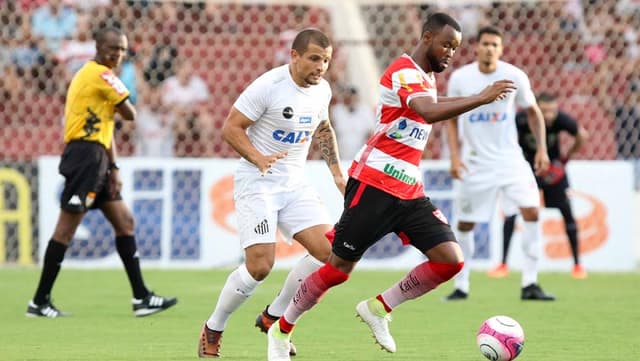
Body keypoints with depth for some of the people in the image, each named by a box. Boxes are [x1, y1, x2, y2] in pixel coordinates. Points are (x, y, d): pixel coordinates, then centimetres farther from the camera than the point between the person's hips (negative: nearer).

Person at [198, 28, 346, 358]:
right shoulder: (268, 86, -18)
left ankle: (274, 317, 11)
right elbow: (231, 127, -16)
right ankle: (213, 329, 5)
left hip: (295, 184, 7)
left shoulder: (322, 90, 4)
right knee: (260, 265, -18)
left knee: (328, 252, -8)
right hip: (257, 183, -7)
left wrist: (336, 172, 17)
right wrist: (258, 158, -30)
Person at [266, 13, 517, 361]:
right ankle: (281, 331, 18)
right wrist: (481, 98, -39)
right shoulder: (404, 72, -16)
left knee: (451, 259, -7)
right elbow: (431, 112, -34)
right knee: (338, 269, -2)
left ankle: (378, 309, 8)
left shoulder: (426, 77, 14)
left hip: (409, 192, 8)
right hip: (373, 185, -8)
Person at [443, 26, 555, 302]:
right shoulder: (459, 78, -5)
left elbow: (533, 112, 8)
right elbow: (451, 119, 6)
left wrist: (541, 148, 0)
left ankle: (530, 284, -10)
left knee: (531, 210, -16)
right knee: (465, 224, 2)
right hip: (475, 162, 0)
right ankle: (461, 286, 18)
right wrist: (454, 155, -4)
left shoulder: (515, 77, -6)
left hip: (509, 157, 0)